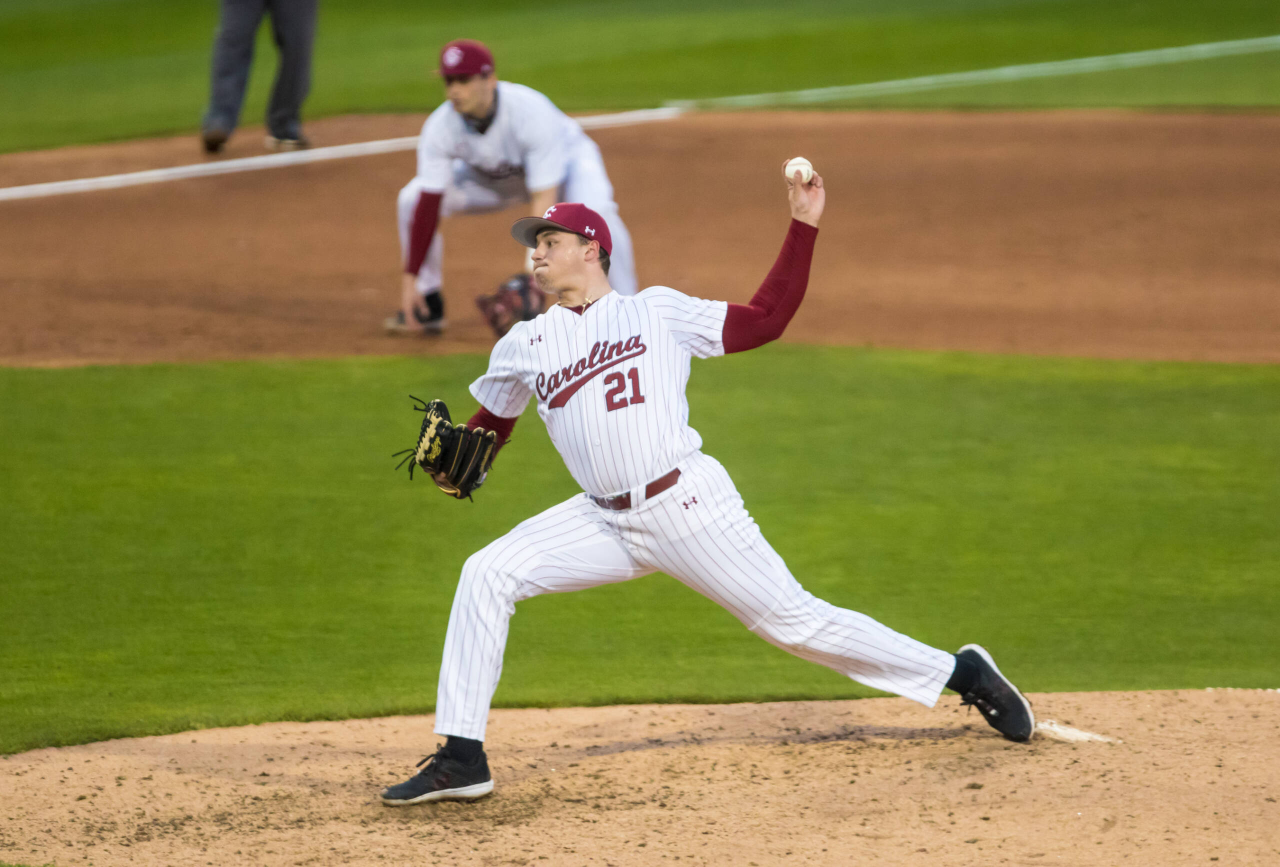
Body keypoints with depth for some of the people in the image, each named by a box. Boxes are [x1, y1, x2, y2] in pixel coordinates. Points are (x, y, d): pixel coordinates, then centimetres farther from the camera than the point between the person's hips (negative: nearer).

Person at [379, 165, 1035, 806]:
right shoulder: (524, 347, 14)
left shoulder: (658, 312, 6)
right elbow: (488, 427, 23)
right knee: (487, 576, -13)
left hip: (688, 507, -4)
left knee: (794, 622, -3)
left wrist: (803, 227, -1)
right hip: (606, 523, 4)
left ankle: (962, 673, 12)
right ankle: (461, 760, -10)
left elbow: (765, 321, 4)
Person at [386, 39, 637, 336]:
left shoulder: (531, 112, -39)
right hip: (491, 178, 4)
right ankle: (428, 307, 1)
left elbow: (544, 199, -41)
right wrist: (409, 280, -32)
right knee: (412, 199, -16)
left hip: (563, 161, -4)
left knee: (596, 210, -37)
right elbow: (428, 205, -27)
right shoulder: (441, 127, -28)